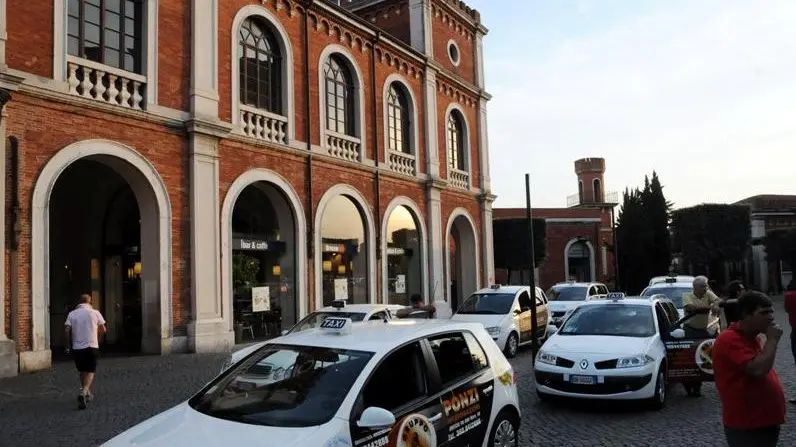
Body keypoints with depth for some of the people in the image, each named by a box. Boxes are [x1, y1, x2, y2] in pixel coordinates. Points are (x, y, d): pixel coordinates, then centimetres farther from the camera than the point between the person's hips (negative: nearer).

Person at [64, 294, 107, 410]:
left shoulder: (72, 314, 3)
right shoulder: (95, 313, -1)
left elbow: (67, 330, -6)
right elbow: (103, 330, 3)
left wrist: (68, 346, 2)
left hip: (77, 347, 3)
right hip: (92, 346, -3)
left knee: (82, 371, 19)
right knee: (90, 371, 1)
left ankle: (87, 393, 29)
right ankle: (83, 393, -20)